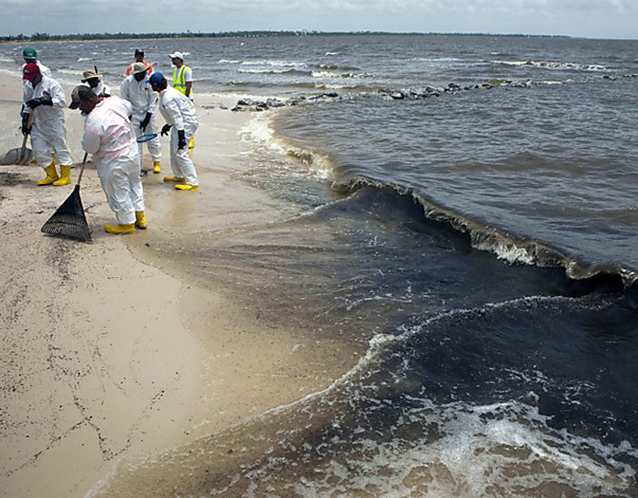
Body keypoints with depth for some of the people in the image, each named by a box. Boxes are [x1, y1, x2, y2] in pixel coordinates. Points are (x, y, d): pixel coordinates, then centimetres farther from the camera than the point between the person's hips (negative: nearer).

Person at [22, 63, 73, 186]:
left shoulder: (52, 84, -13)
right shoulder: (27, 87, 8)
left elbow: (62, 101, -23)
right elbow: (27, 106, 16)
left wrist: (42, 101, -30)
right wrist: (25, 122, 9)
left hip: (54, 121, -7)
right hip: (38, 123, 7)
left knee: (60, 148, -3)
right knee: (39, 150, 5)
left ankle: (65, 176, 7)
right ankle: (52, 175, 17)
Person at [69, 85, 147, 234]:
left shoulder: (93, 121, -30)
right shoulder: (115, 101, -8)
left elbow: (89, 148, -17)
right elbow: (129, 108, 16)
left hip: (114, 162, -8)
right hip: (132, 152, 8)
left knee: (118, 193, 10)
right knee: (134, 184, 24)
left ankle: (127, 223, 25)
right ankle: (140, 216, 38)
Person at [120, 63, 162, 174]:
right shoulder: (127, 82, -9)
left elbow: (153, 100, -7)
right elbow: (124, 100, 0)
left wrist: (147, 118, -11)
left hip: (149, 114, 0)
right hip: (134, 114, 0)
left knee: (153, 138, 4)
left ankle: (156, 162, 20)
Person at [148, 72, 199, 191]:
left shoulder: (168, 97, -24)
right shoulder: (165, 94, 7)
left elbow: (177, 116, -27)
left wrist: (181, 136, -28)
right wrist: (168, 125, 26)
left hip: (187, 123, -11)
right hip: (180, 123, 11)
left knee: (180, 153, -14)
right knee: (174, 151, 20)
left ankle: (193, 183, -14)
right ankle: (179, 176, 36)